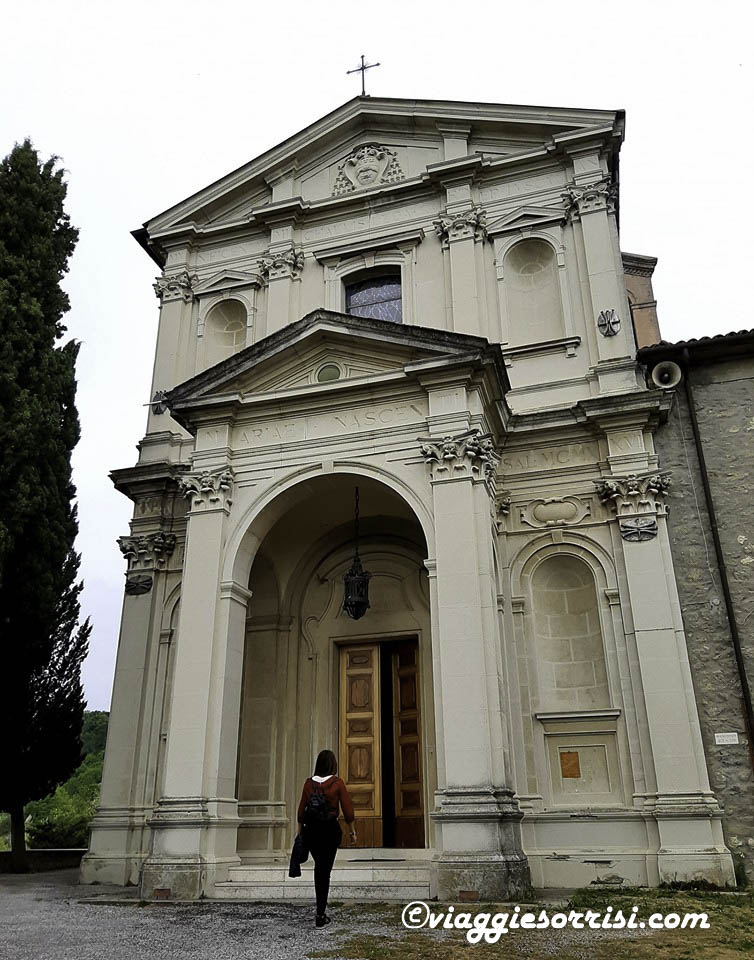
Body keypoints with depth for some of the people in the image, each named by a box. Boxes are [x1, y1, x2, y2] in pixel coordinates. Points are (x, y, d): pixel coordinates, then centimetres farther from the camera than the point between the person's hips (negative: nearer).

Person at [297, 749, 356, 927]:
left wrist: (300, 831, 11)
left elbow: (301, 809, 2)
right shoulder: (337, 783, -8)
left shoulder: (309, 783, -1)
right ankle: (320, 914, 2)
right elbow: (347, 809, -6)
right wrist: (353, 831, 4)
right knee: (325, 870, 4)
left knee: (319, 867, 21)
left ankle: (321, 907, 26)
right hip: (331, 829, -3)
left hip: (311, 829, 3)